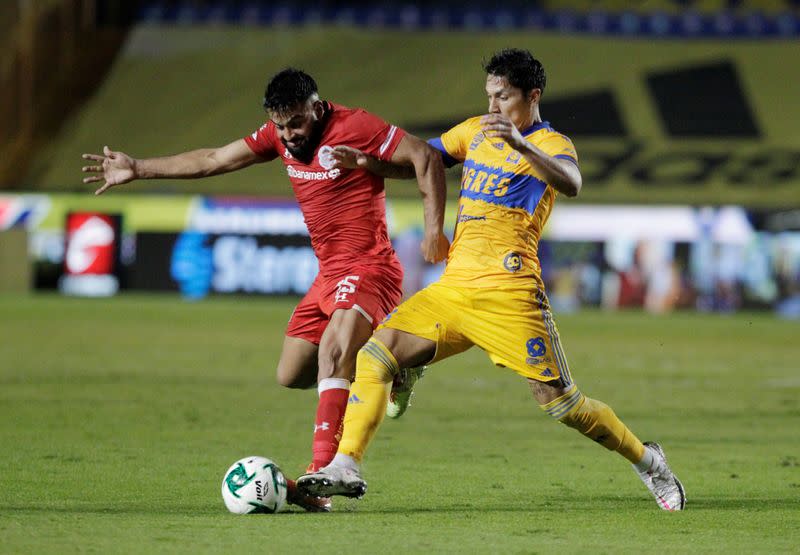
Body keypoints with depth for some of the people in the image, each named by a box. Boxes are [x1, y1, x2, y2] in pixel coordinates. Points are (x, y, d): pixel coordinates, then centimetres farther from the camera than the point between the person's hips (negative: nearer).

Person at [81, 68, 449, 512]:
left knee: (332, 350, -31)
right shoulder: (279, 136, 7)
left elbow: (426, 157, -16)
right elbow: (213, 160, 16)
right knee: (291, 376, 11)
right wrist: (137, 170, 19)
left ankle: (319, 482, -40)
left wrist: (433, 229, -21)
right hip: (329, 273, 9)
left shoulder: (354, 127, -16)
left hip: (368, 268, -9)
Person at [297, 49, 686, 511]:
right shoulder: (476, 131, 17)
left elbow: (571, 183, -25)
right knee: (374, 356, -10)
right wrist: (368, 163, 5)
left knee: (560, 401, -4)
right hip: (452, 289, 6)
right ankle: (347, 467, -15)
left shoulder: (551, 144, -3)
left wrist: (520, 144, -41)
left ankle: (648, 462, 16)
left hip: (508, 294, -6)